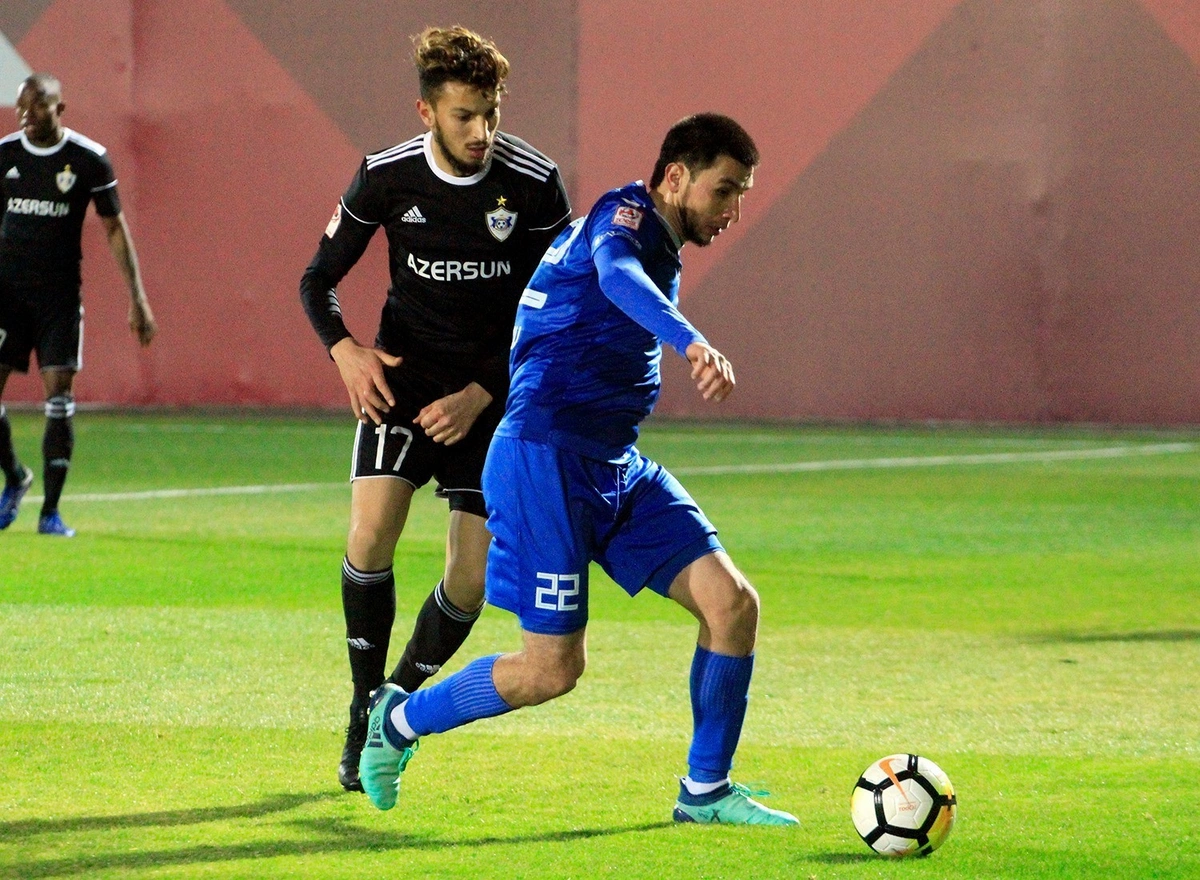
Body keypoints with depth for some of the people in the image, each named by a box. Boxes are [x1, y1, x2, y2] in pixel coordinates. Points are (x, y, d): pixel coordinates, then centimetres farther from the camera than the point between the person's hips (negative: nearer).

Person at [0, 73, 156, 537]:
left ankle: (50, 511, -1)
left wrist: (137, 298, -3)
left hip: (60, 294, -2)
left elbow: (115, 228, 2)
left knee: (59, 398, -8)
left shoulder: (90, 159, -4)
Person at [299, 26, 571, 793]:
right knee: (372, 529, -22)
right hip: (403, 377, 0)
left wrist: (481, 395, -14)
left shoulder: (535, 185, -13)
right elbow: (319, 280, 3)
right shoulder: (386, 177, -9)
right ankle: (365, 711, -6)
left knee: (470, 581, -5)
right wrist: (345, 350, -17)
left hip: (492, 392, 0)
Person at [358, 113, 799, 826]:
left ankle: (706, 791, 7)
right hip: (548, 457, -9)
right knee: (553, 669, -7)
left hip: (618, 470, 9)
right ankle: (401, 720, 17)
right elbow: (616, 275, -35)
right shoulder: (625, 212, -11)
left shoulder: (663, 250, 19)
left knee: (733, 604, -5)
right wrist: (693, 342, -52)